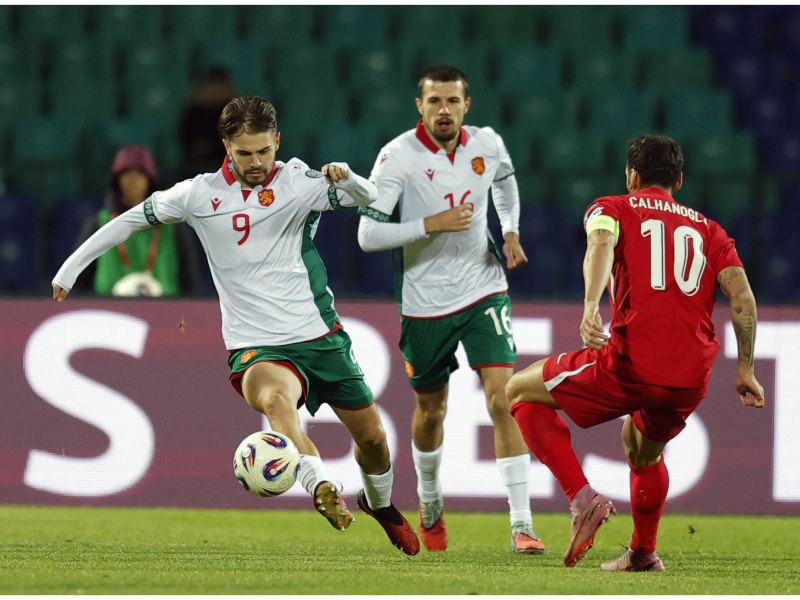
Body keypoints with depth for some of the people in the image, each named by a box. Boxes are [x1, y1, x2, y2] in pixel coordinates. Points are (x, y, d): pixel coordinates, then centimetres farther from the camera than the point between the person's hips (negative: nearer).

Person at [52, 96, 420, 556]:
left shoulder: (299, 183, -3)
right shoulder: (201, 195, -1)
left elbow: (368, 197, -12)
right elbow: (132, 219, 10)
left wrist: (345, 177, -35)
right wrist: (71, 269, 9)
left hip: (321, 336, 2)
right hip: (257, 348, -2)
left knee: (373, 438, 13)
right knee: (276, 397, -38)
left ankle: (381, 504, 44)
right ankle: (323, 492, -53)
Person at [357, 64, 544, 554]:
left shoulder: (487, 145, -3)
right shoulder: (398, 157, -15)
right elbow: (368, 234, -18)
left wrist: (511, 232, 7)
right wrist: (432, 224, -27)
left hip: (484, 290, 1)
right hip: (425, 302, -1)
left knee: (503, 399, -14)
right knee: (431, 409, 14)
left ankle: (522, 525, -13)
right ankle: (430, 502, 43)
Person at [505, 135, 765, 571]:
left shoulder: (612, 209, 13)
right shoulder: (708, 230, 22)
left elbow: (601, 244, -12)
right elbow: (742, 297, 8)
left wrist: (591, 308, -28)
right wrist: (745, 371, 13)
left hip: (630, 366, -5)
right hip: (692, 380, 5)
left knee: (520, 391, 14)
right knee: (643, 451, 36)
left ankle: (584, 499, 0)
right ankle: (643, 553, 43)